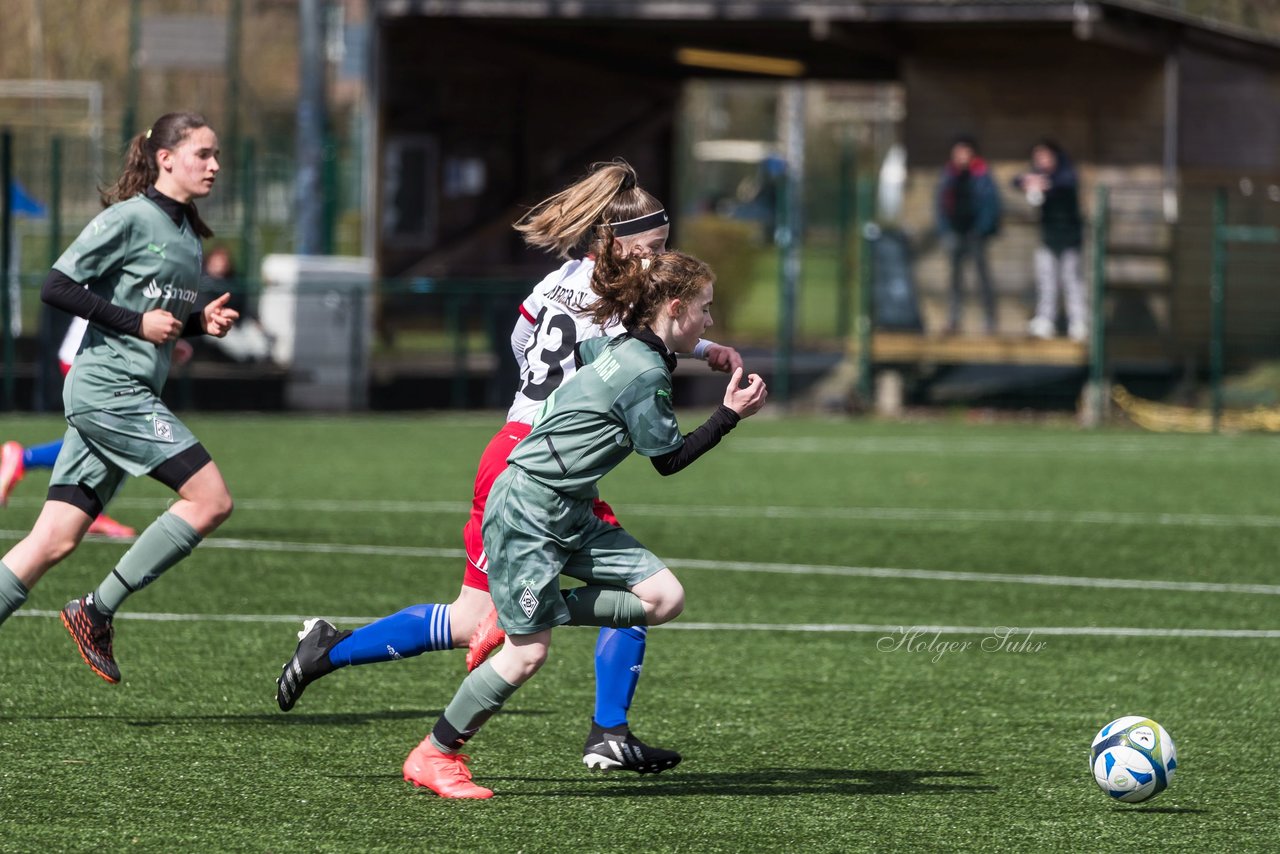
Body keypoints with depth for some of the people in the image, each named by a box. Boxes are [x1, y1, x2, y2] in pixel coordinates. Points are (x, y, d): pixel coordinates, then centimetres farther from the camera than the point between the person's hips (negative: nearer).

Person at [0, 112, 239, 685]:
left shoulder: (187, 233, 17)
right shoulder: (128, 219, -9)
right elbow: (56, 288, -13)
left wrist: (201, 322, 8)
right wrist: (139, 323, -15)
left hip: (130, 396, 9)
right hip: (108, 387, -9)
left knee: (55, 540, 2)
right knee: (211, 499, -12)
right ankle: (97, 610, -7)